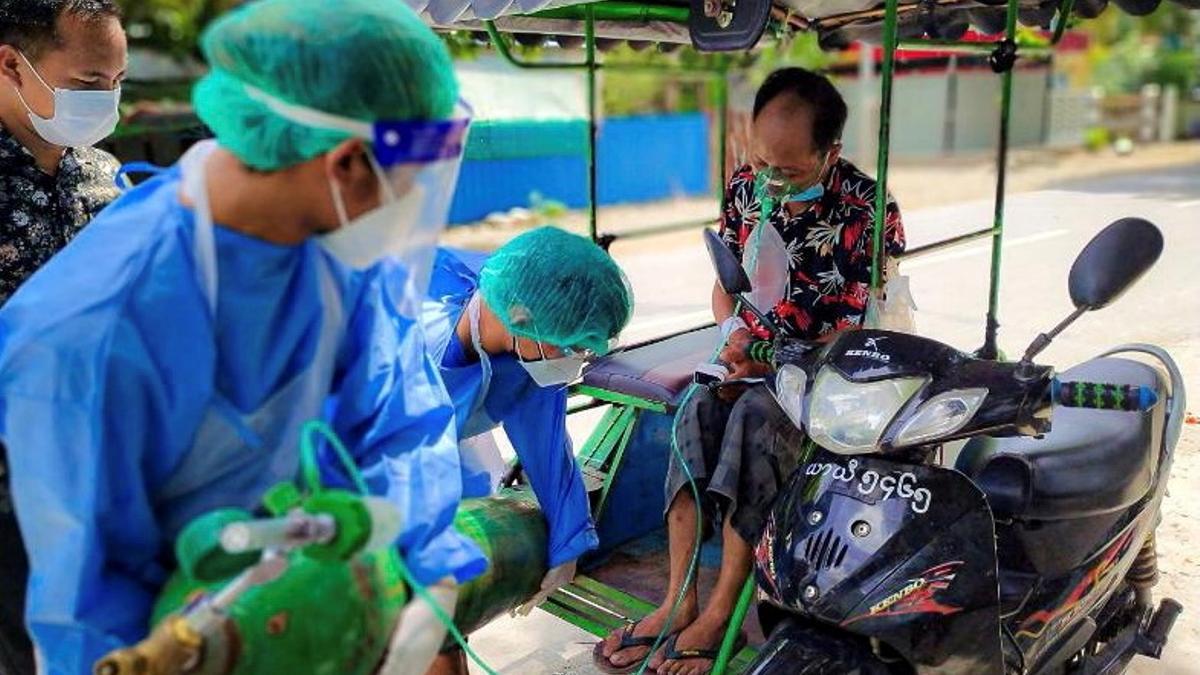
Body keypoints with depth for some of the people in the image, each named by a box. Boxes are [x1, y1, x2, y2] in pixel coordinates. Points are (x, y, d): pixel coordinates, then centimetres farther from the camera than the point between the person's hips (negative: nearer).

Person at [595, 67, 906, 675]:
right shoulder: (745, 187, 4)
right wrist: (733, 330, -8)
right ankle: (678, 600, -26)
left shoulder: (869, 211, -12)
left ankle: (718, 613, -27)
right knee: (698, 412, -26)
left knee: (755, 417, -34)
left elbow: (862, 327, -12)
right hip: (749, 357, 5)